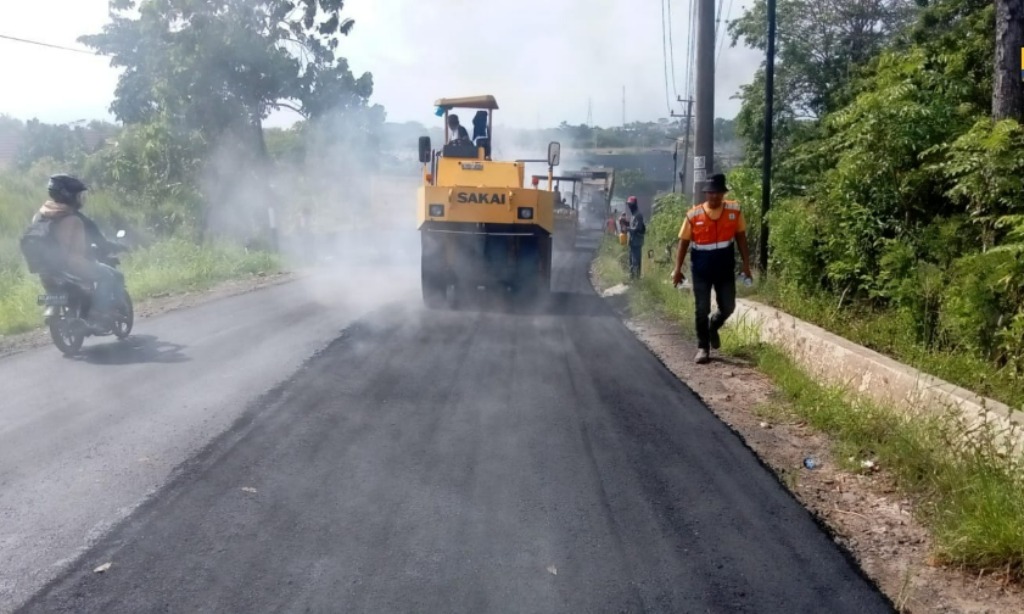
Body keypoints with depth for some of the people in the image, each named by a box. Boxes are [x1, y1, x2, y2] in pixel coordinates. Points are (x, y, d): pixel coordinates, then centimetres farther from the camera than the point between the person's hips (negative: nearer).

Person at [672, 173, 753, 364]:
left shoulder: (734, 211, -6)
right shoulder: (693, 215, -11)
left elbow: (741, 237, 4)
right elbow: (684, 242, -2)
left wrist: (746, 263, 2)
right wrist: (678, 269, -4)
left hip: (725, 268, 2)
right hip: (701, 270, -2)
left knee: (728, 307, 8)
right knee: (702, 310, 1)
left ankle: (713, 327, 40)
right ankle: (703, 348, 14)